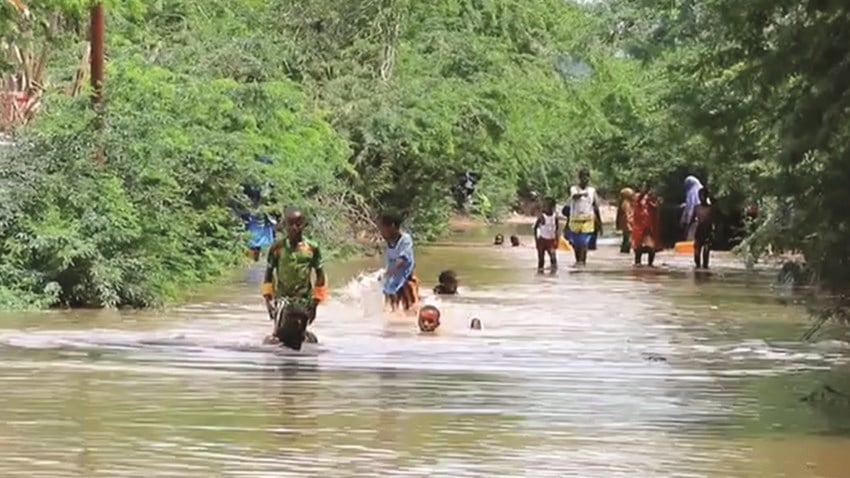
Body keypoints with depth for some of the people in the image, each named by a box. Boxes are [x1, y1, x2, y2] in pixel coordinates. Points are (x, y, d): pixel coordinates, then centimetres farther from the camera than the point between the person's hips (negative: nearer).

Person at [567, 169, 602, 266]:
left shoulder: (592, 190, 7)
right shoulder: (574, 189, 0)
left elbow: (596, 207, 12)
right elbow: (574, 196, -26)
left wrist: (599, 222, 13)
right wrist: (582, 194, -49)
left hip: (588, 220, 0)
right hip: (575, 219, 0)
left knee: (584, 242, -13)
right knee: (575, 243, 7)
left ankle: (582, 260, -18)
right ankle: (577, 260, 22)